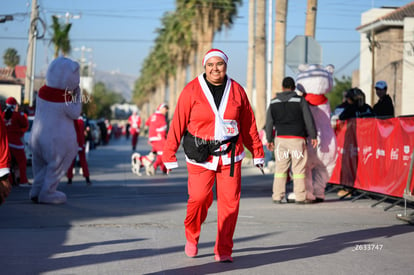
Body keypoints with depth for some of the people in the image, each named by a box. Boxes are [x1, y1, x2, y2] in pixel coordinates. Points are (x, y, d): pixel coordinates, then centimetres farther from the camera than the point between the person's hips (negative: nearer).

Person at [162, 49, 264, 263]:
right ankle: (192, 237, 22)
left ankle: (223, 251, 7)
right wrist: (169, 155, -9)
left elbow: (249, 124, 12)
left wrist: (257, 153, 16)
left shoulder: (236, 90, 5)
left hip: (230, 156, 2)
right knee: (199, 198, -8)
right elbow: (178, 123, -6)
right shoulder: (192, 90, -4)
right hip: (200, 155, -2)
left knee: (230, 201, -4)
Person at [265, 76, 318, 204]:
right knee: (299, 168, -1)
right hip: (297, 138, -3)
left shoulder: (274, 102, 10)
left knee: (280, 168, 6)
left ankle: (277, 196, 3)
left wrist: (269, 139, 17)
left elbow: (269, 123, 10)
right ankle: (300, 196, -2)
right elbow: (308, 119, -2)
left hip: (280, 138, 3)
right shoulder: (300, 100, 1)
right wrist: (313, 136, 4)